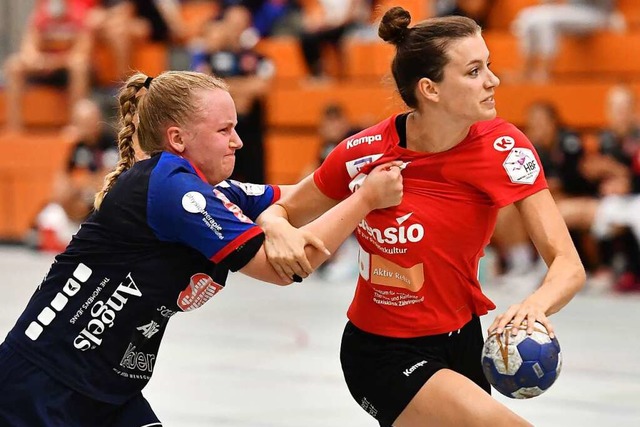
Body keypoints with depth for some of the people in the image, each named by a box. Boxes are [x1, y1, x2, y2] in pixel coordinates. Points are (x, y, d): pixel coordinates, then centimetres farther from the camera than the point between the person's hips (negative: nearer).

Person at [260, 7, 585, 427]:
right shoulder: (363, 153, -17)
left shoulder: (504, 148, -15)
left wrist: (536, 304, -42)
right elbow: (279, 212, -1)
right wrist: (278, 234, -25)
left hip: (462, 345, 4)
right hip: (383, 357, -4)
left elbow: (569, 266, -20)